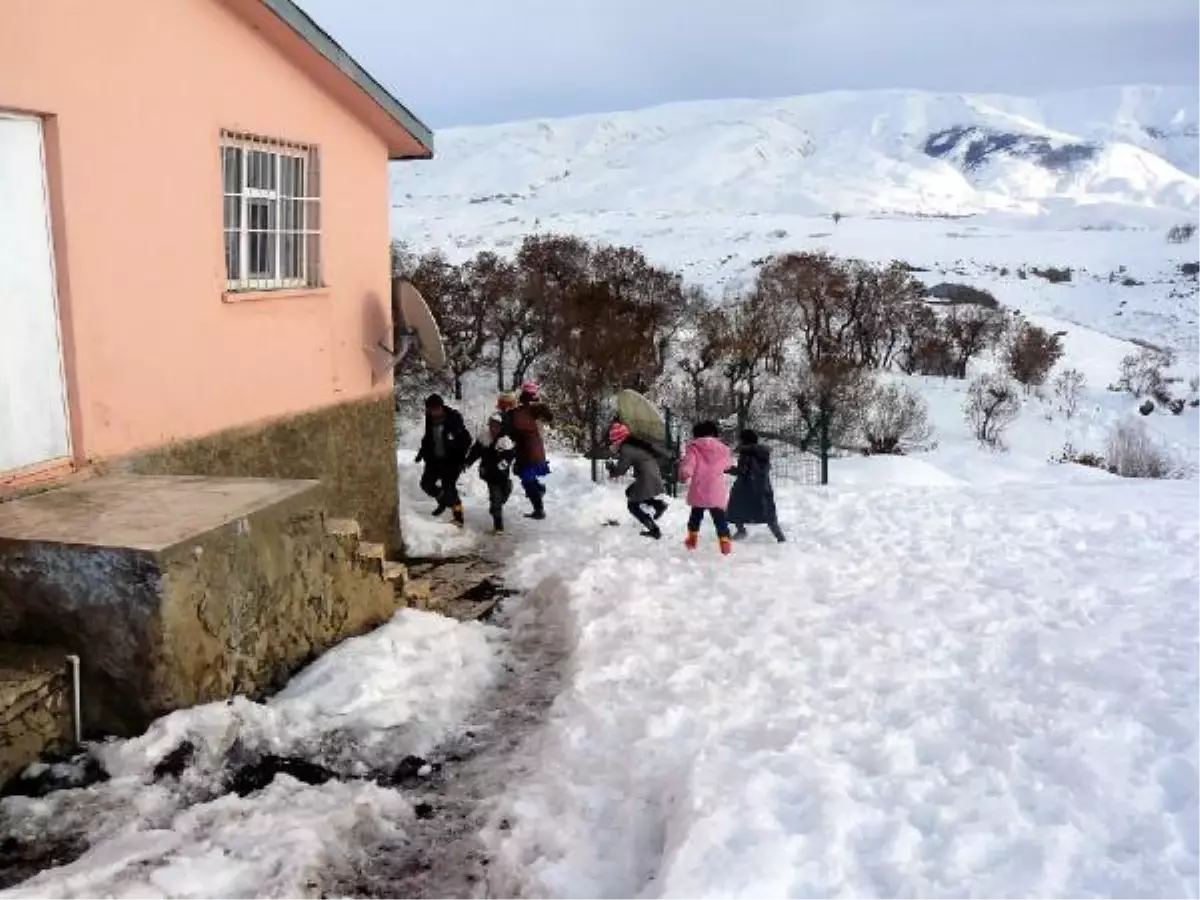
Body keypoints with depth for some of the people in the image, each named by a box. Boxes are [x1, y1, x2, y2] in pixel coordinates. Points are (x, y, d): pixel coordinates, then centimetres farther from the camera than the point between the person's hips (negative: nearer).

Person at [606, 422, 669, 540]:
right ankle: (658, 504, 11)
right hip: (654, 476, 9)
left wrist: (611, 469, 15)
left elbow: (620, 470, -11)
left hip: (647, 479, -9)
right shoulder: (635, 443, 14)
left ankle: (654, 530, 2)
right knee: (630, 492, 25)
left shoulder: (626, 450, -13)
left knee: (633, 506, 6)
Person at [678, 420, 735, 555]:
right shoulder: (723, 450, 1)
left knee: (695, 516, 21)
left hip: (698, 493, -1)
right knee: (720, 519, 10)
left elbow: (686, 469, -19)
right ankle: (725, 542, 2)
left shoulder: (694, 449, -9)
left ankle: (692, 540, 34)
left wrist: (683, 476, 2)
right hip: (717, 494, 1)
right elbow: (728, 465, 21)